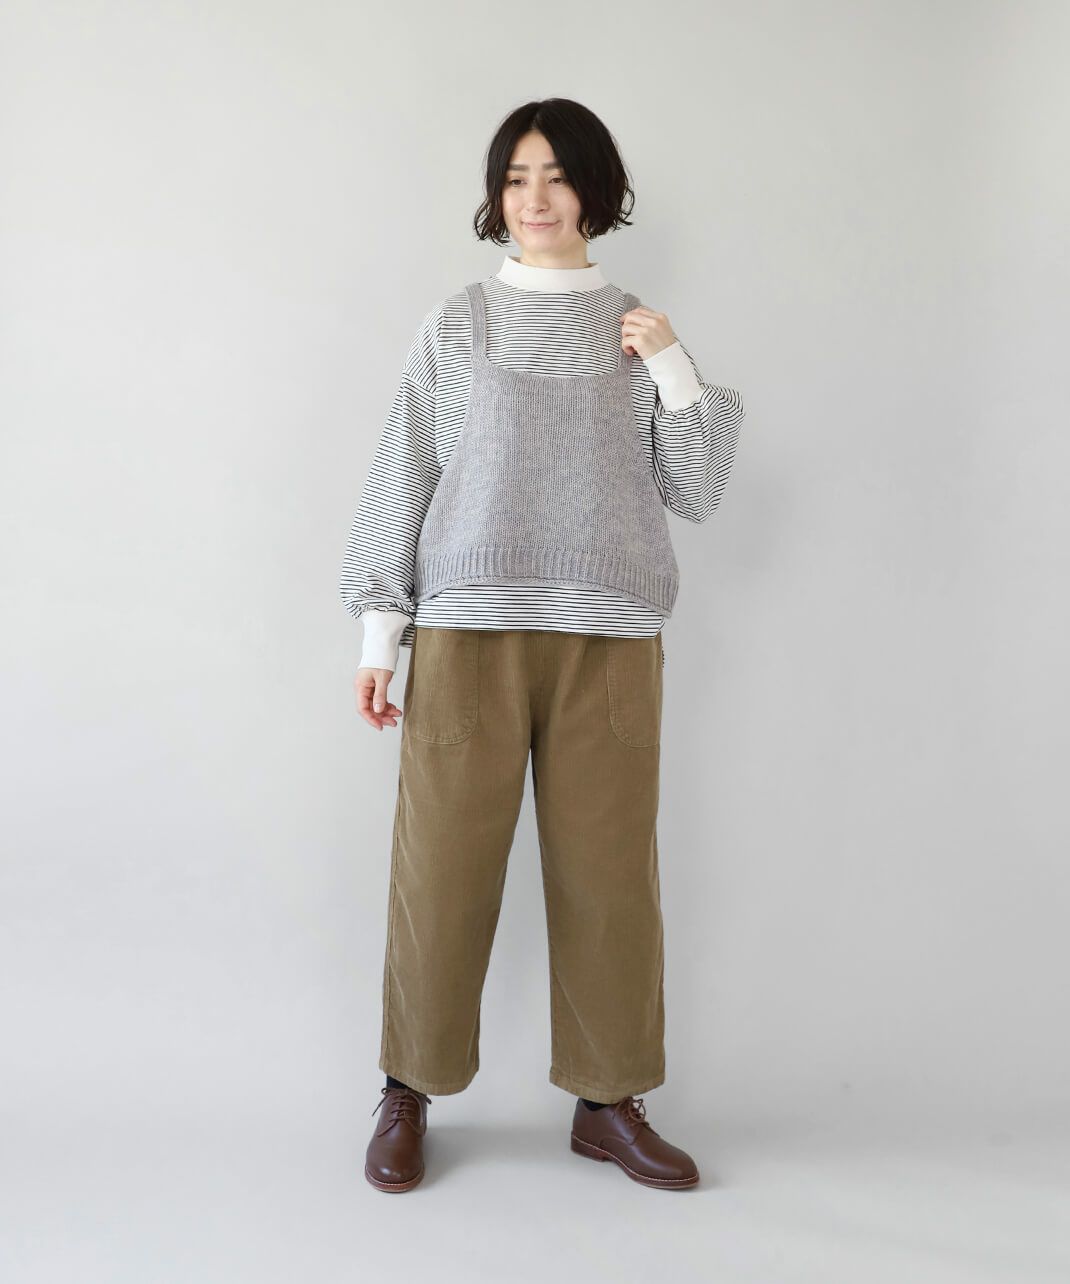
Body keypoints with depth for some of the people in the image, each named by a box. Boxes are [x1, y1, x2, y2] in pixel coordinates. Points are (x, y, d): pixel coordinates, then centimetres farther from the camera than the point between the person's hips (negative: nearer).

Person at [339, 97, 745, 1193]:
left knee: (608, 868, 4)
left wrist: (673, 369, -4)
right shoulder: (456, 328, 8)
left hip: (610, 640, 1)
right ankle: (409, 1093, 19)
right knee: (443, 863, 0)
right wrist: (379, 632, 1)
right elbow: (403, 479, 7)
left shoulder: (639, 331, 12)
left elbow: (697, 493, 8)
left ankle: (608, 1101, 21)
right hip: (468, 631, -1)